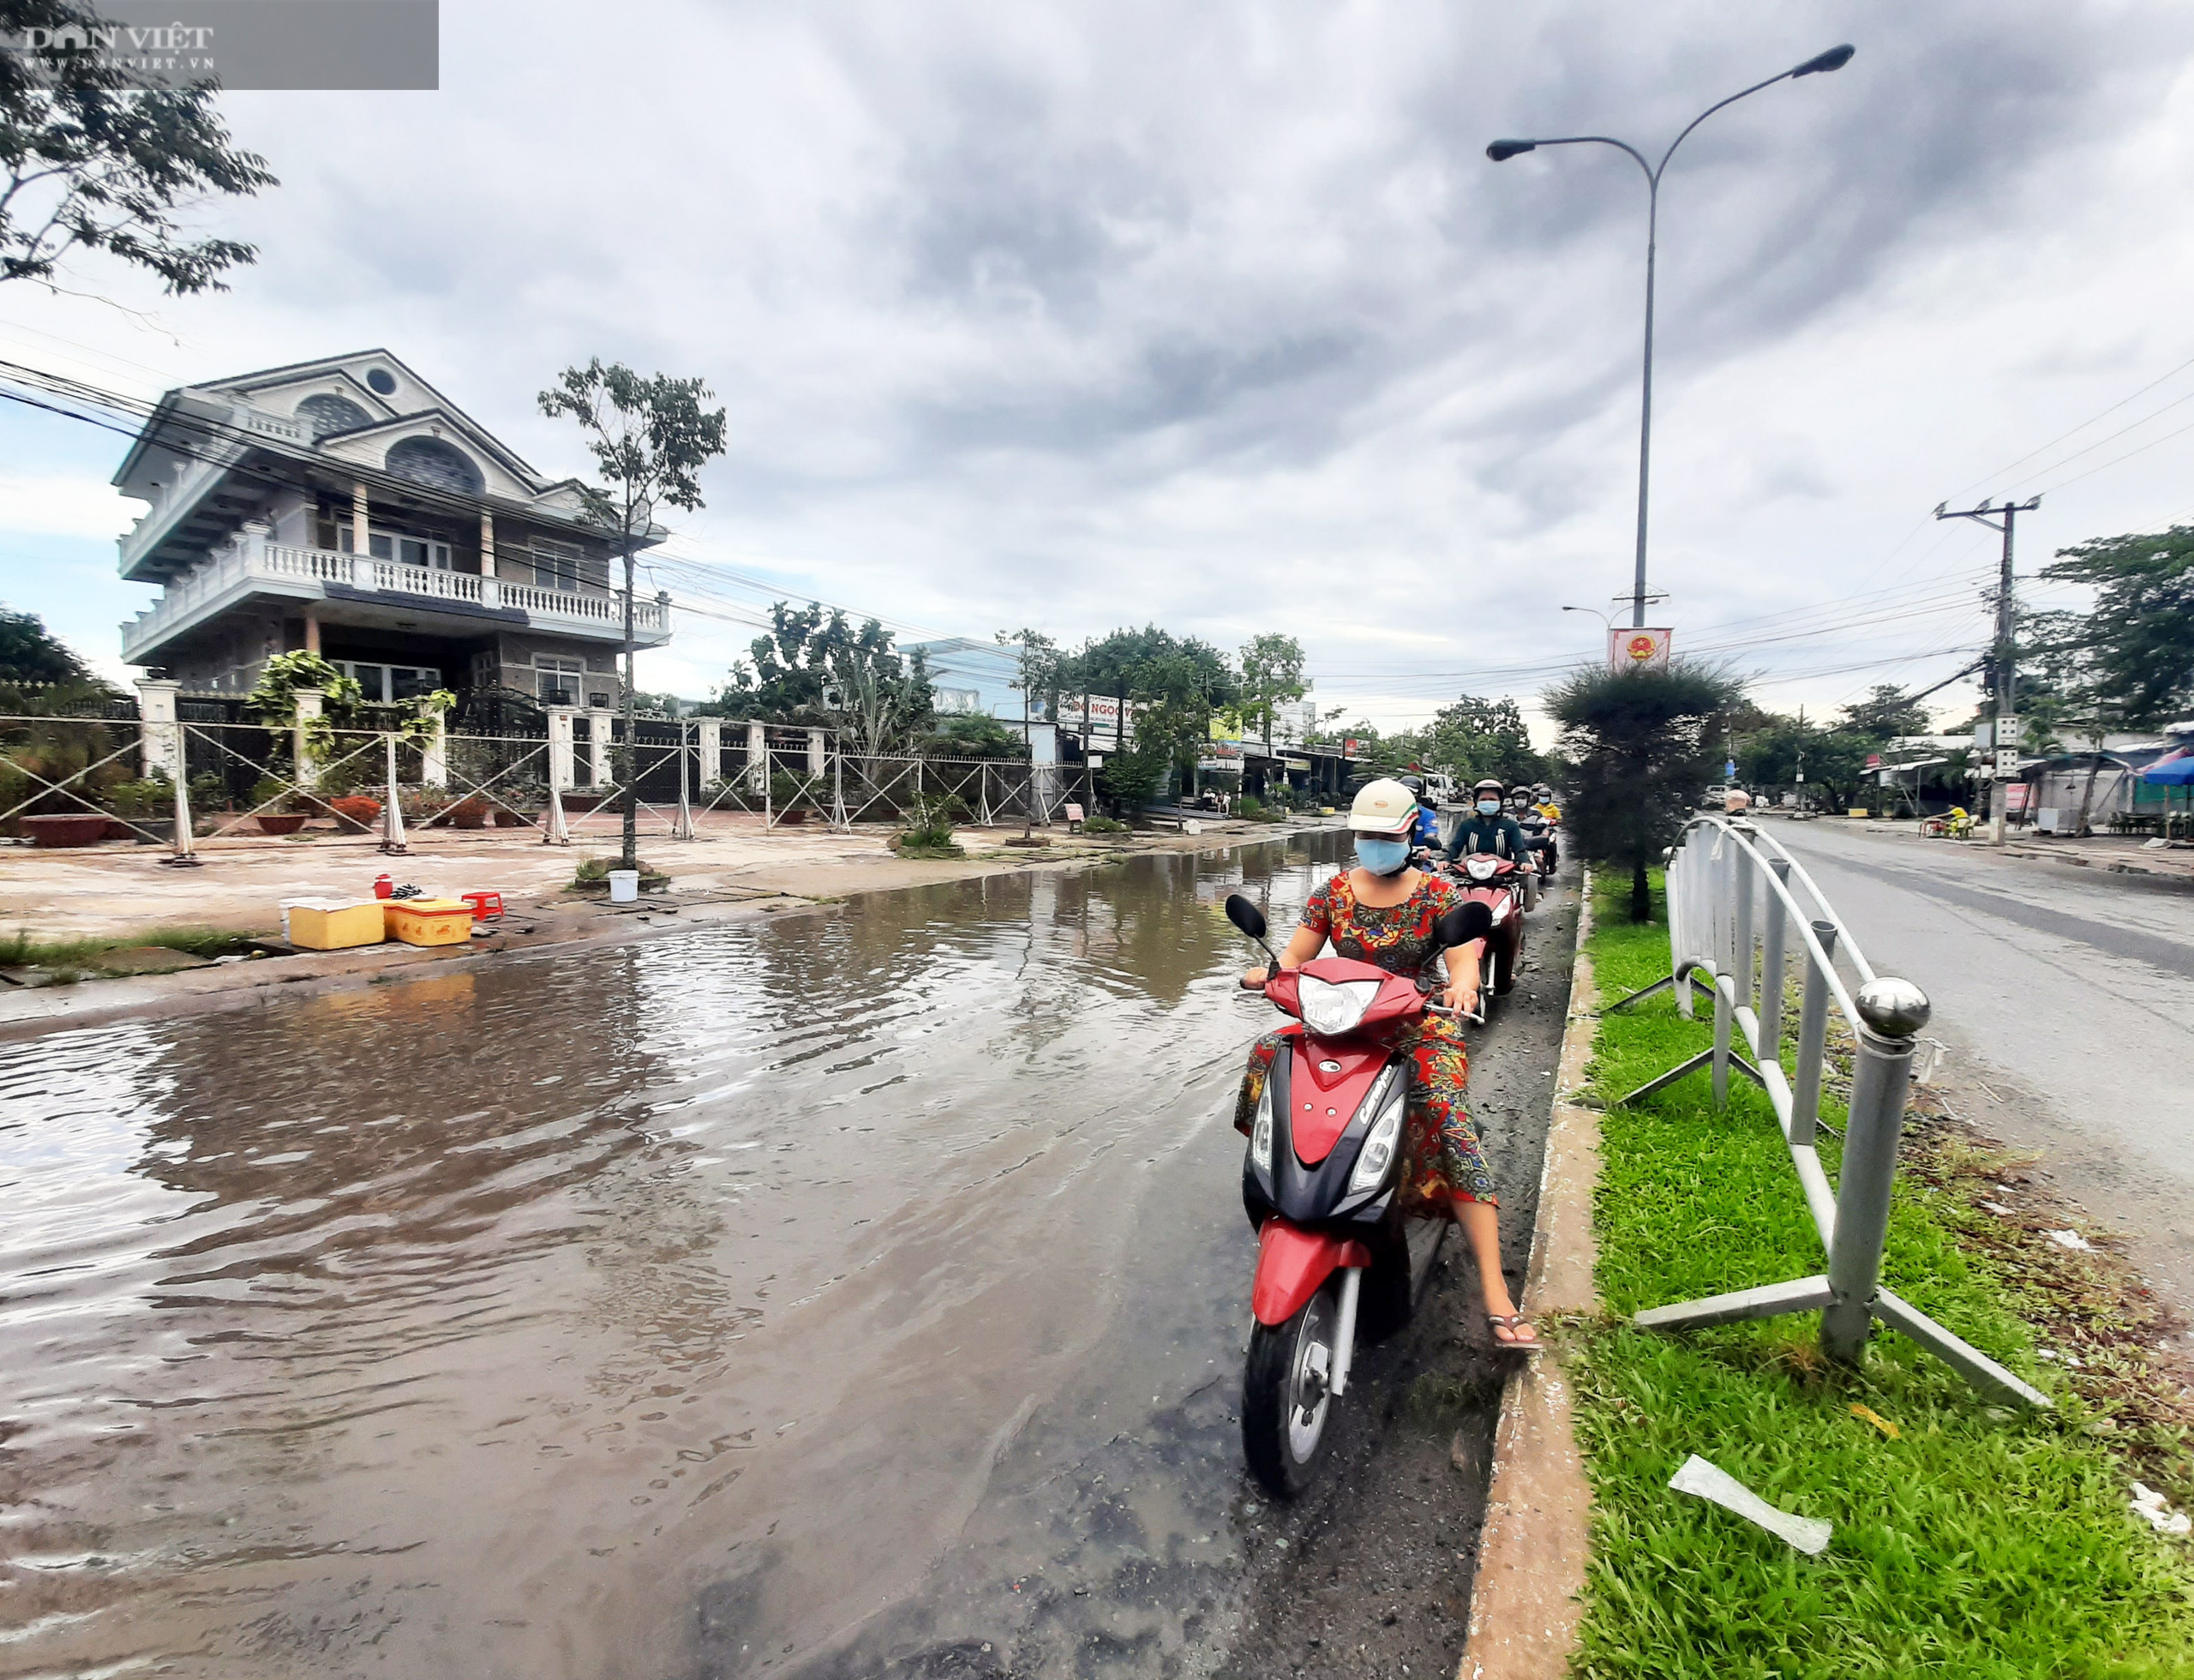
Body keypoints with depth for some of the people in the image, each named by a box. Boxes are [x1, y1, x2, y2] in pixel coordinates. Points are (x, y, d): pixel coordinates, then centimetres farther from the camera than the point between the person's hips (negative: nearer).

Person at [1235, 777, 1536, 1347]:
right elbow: (1296, 954, 2)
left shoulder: (1436, 894, 2)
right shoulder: (1334, 892, 7)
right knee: (1267, 1053, -22)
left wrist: (1462, 983, -32)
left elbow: (1464, 958, -8)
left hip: (1417, 1023, -3)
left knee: (1447, 1119, -28)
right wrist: (1270, 970, -22)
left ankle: (1495, 1292, -26)